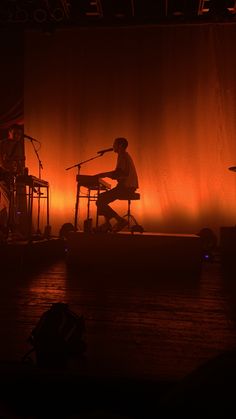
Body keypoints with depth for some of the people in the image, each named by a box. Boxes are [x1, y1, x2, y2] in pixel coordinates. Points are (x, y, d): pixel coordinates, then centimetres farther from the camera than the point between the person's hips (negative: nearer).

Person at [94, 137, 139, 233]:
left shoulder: (122, 156, -11)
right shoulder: (125, 155, 21)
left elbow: (118, 173, -21)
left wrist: (103, 174, -14)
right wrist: (105, 174, 12)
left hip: (126, 187, -11)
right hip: (126, 186, 11)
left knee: (100, 202, -12)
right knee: (101, 197, 15)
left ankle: (120, 220, -7)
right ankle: (107, 223, 13)